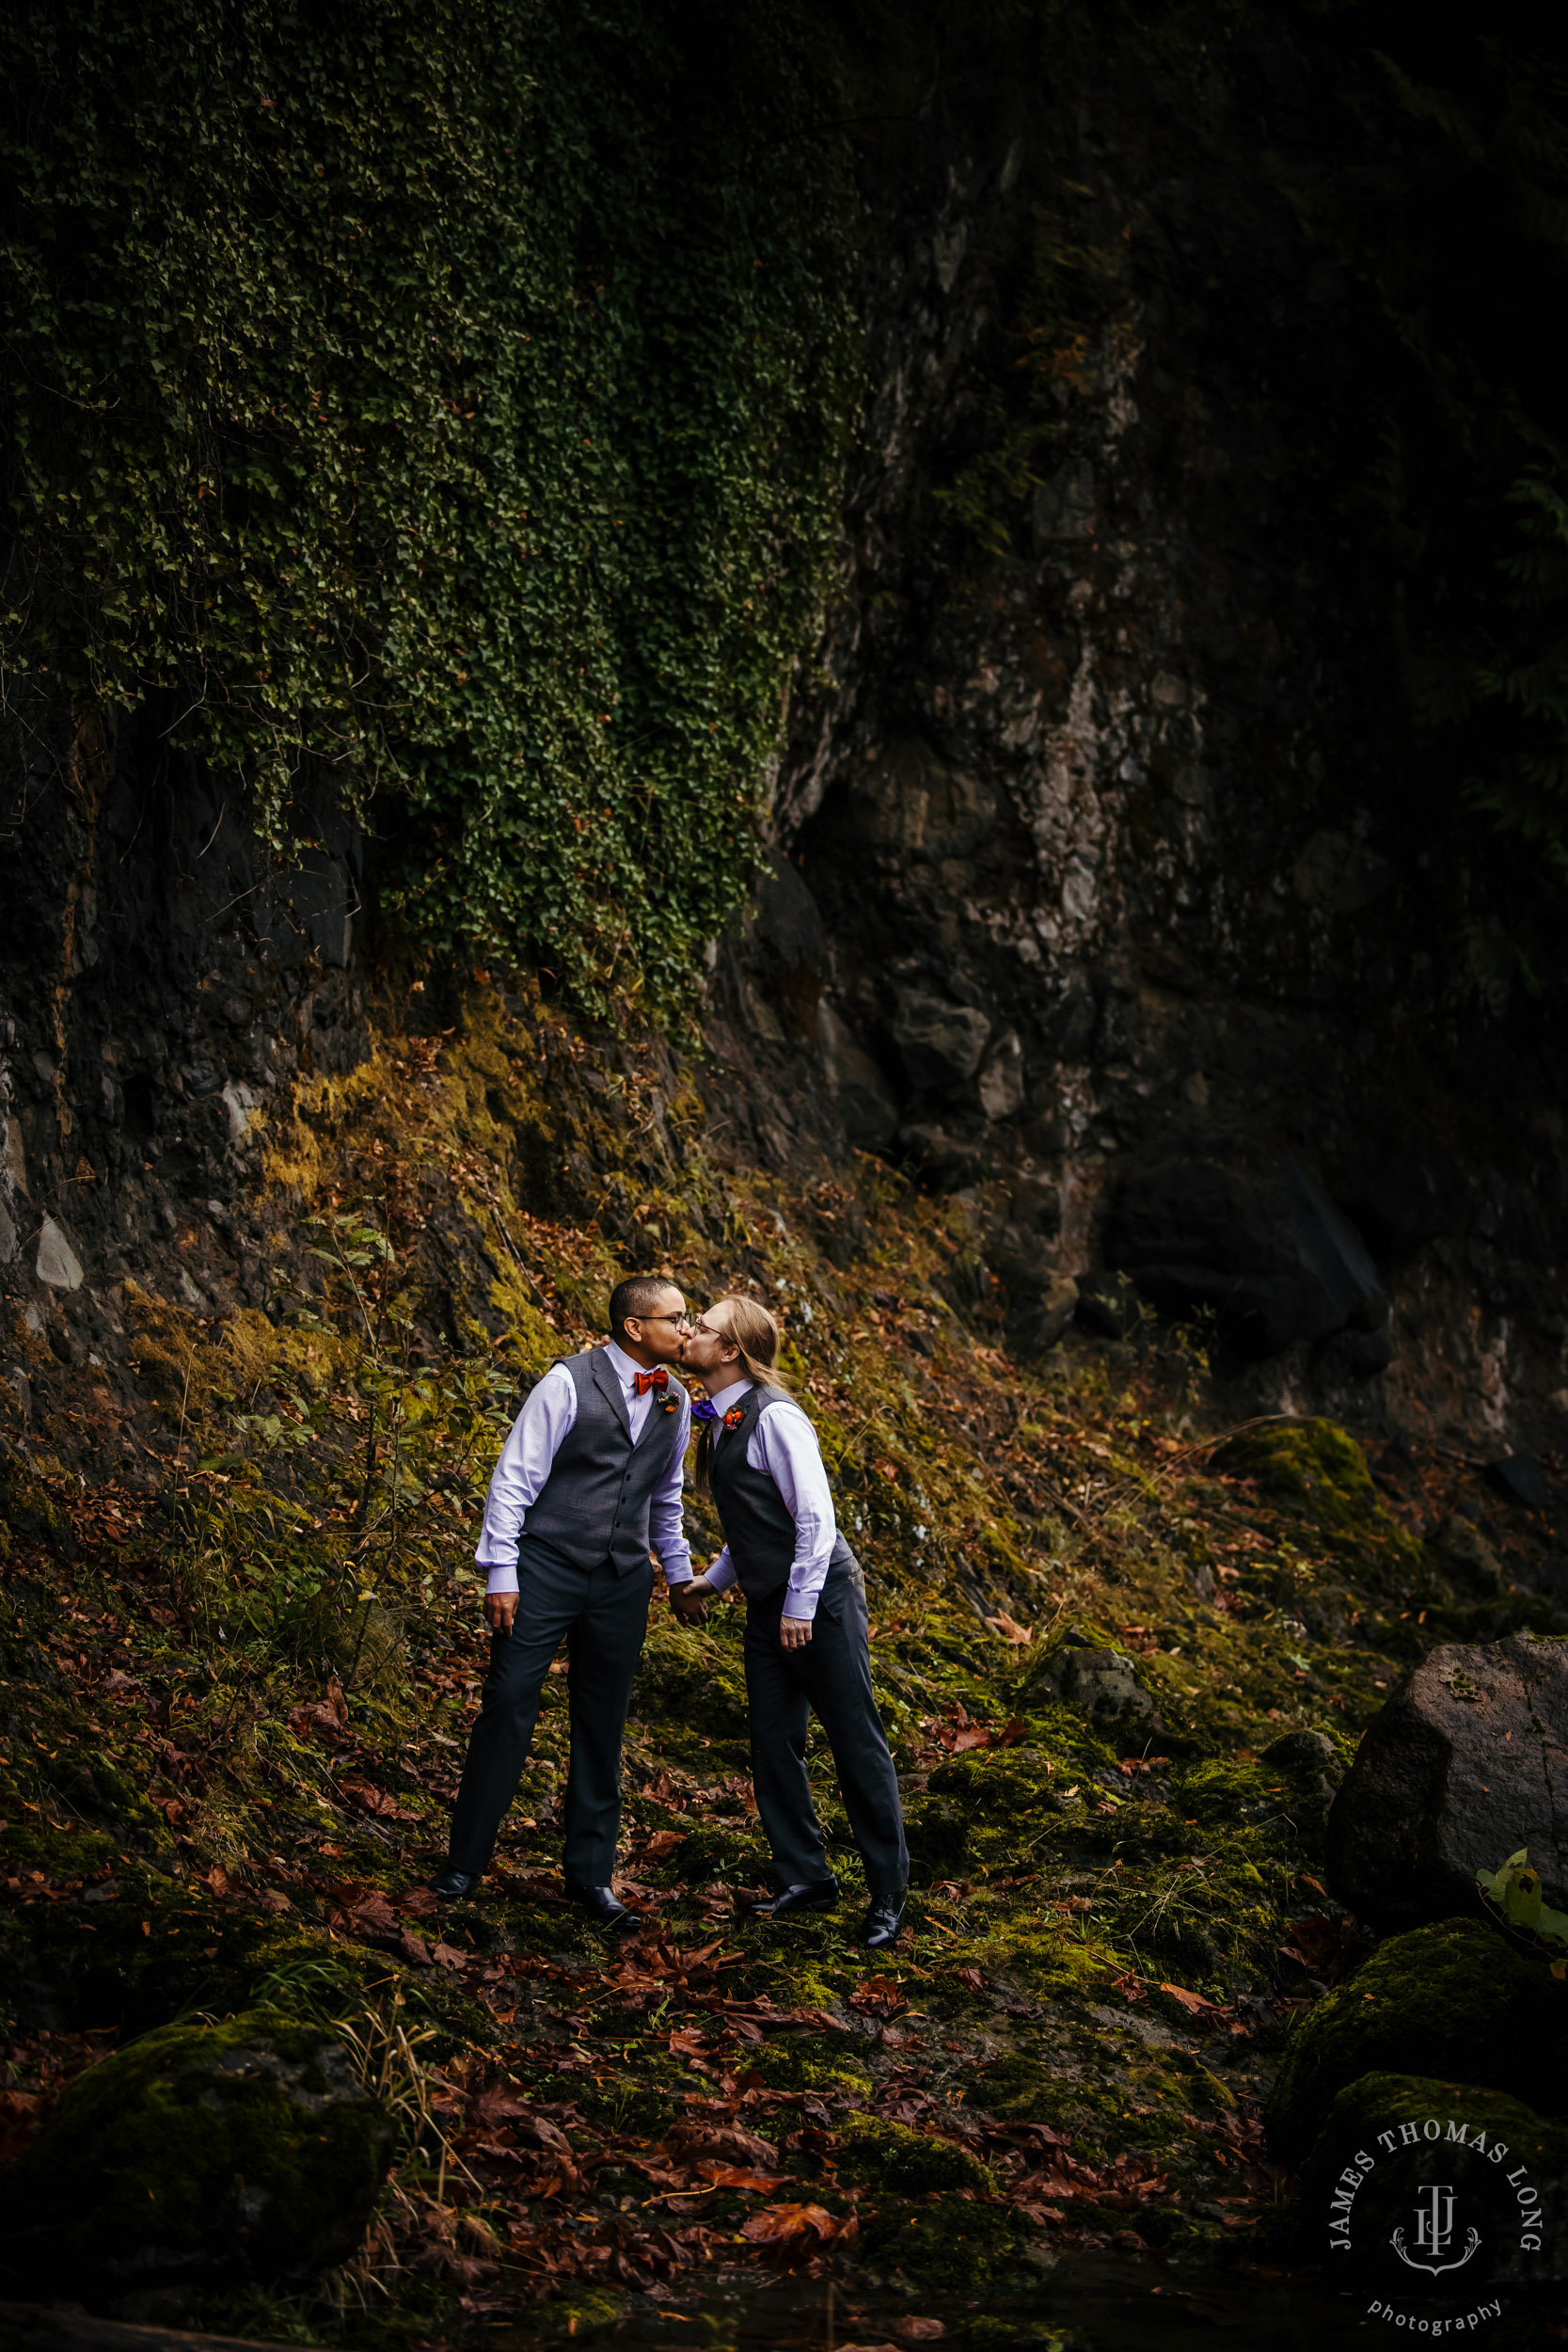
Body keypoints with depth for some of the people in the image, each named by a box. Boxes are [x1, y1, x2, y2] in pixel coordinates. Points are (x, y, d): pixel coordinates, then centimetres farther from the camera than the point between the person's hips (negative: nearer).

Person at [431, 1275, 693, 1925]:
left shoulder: (675, 1401, 8)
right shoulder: (570, 1383, -10)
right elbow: (514, 1478, -9)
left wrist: (680, 1571, 25)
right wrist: (500, 1574, -12)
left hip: (621, 1581, 5)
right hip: (546, 1571, -5)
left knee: (603, 1725, 8)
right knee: (508, 1707, -5)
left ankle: (590, 1875, 17)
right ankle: (466, 1863, 6)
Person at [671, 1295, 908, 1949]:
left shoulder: (774, 1417, -17)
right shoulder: (719, 1422, 10)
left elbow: (815, 1517, -19)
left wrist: (800, 1607, -19)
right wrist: (712, 1581, 15)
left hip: (820, 1597, -9)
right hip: (768, 1602, 9)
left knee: (857, 1744, -2)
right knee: (773, 1745, 8)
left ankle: (888, 1894, 5)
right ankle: (805, 1877, 19)